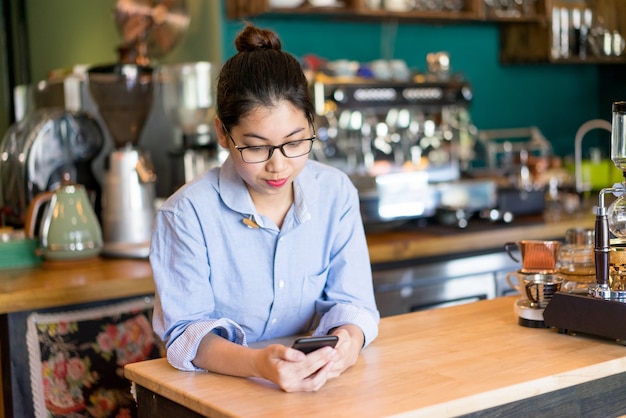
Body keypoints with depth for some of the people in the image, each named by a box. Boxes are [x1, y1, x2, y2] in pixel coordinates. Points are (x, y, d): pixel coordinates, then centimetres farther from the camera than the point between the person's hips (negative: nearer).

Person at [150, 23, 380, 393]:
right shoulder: (188, 213, -13)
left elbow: (352, 301, 0)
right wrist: (256, 363, -33)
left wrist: (348, 339, -24)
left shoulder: (336, 194, -2)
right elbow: (186, 331, -15)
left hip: (312, 386, 3)